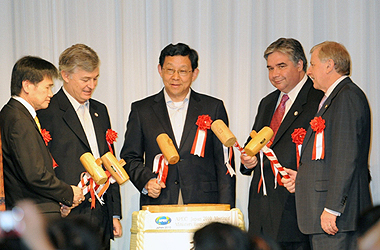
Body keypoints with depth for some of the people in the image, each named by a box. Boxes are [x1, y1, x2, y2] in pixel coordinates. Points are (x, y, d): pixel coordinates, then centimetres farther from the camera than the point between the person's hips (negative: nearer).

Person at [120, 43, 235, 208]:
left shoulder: (214, 108, 10)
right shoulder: (141, 110, 11)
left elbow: (224, 163, 8)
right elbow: (130, 157, 15)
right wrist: (146, 180, -6)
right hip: (158, 205, 0)